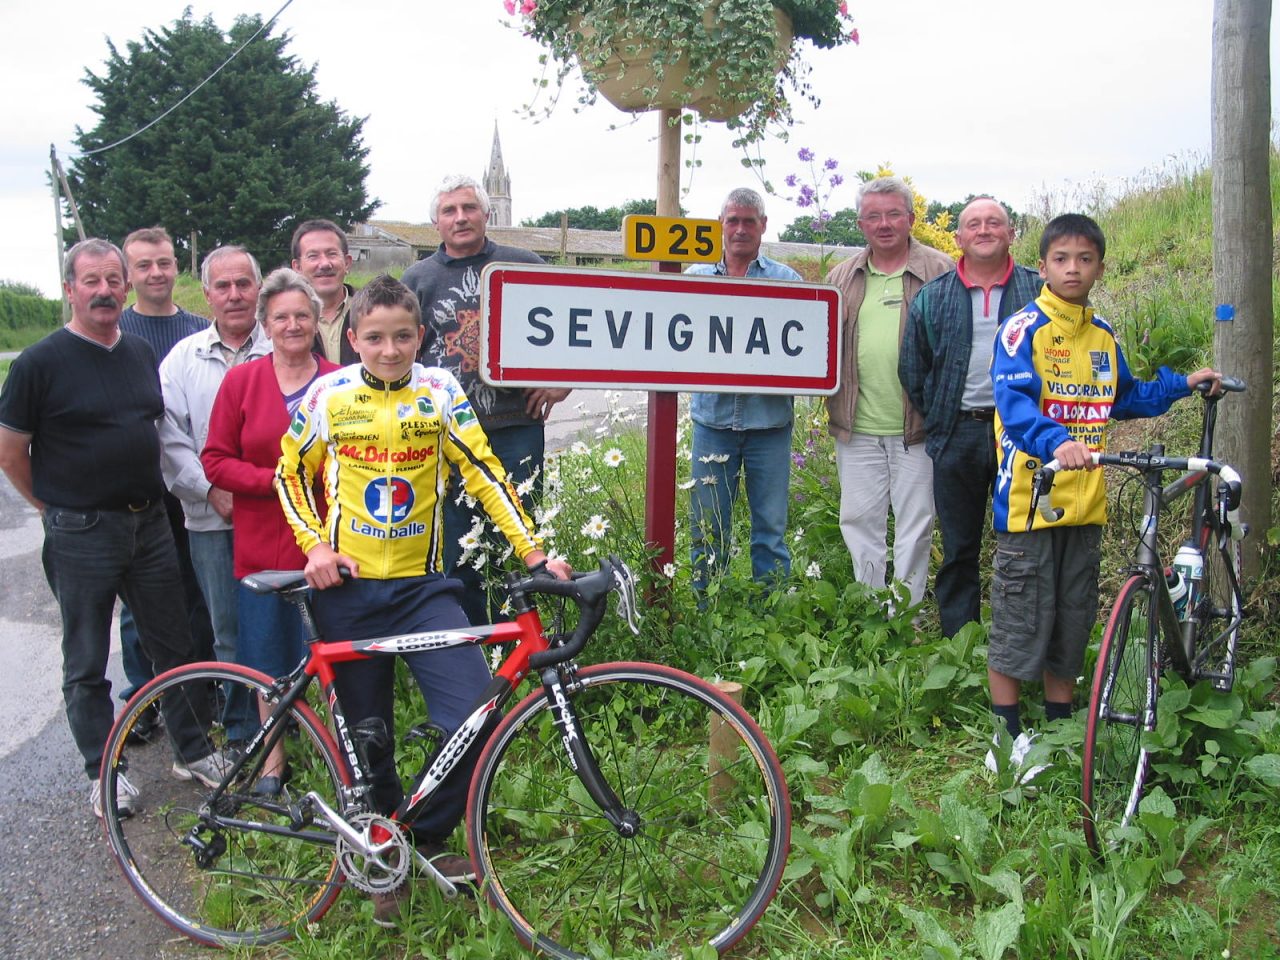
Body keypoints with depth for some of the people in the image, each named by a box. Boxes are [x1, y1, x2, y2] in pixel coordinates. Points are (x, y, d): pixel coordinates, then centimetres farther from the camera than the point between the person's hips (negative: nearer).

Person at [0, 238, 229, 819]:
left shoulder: (141, 352, 7)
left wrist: (148, 496, 13)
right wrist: (56, 508, 0)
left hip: (149, 525, 5)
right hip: (80, 535, -5)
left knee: (175, 646, 13)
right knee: (87, 665, 8)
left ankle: (192, 751, 28)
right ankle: (103, 773, 22)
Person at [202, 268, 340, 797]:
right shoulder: (241, 381, 3)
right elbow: (215, 462, 1)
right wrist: (274, 480, -12)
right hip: (262, 543, 1)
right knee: (269, 656, 11)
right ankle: (272, 756, 27)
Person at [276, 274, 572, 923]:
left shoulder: (440, 391, -1)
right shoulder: (329, 395, 0)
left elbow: (483, 474, -4)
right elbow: (291, 474, 10)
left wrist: (533, 553, -12)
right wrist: (314, 545, -4)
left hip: (424, 585, 0)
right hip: (348, 587, 0)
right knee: (367, 734, 9)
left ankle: (429, 838, 11)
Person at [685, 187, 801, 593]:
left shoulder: (787, 280, 6)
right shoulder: (695, 277, 10)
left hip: (769, 420, -1)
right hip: (713, 417, 1)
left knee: (771, 527, 5)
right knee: (707, 527, 7)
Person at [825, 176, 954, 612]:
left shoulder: (940, 272, 0)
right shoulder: (842, 278, 11)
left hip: (916, 428, -4)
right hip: (857, 428, 4)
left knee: (915, 523, 4)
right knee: (859, 520, 10)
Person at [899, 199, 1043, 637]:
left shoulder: (1038, 290, 5)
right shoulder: (932, 297, 7)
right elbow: (912, 370, 12)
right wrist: (938, 419, 7)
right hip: (957, 434, 1)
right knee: (958, 547, 7)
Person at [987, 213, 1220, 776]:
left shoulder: (1103, 336, 14)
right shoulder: (1024, 328, -8)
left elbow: (1123, 400, 28)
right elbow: (1013, 401, -22)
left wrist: (1182, 384, 21)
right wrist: (1057, 441, -39)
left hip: (1085, 503, 6)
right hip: (1030, 499, -6)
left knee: (1070, 623, 14)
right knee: (1019, 622, -1)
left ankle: (1061, 728, 27)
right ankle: (1006, 738, 9)